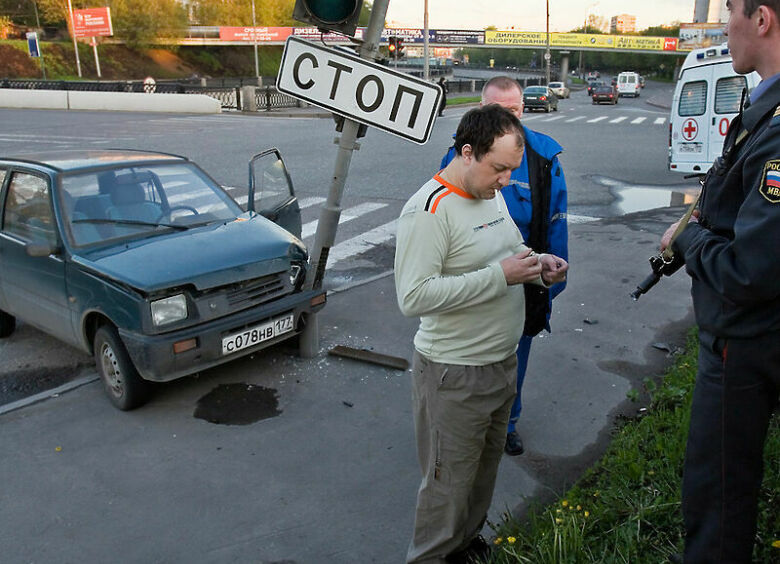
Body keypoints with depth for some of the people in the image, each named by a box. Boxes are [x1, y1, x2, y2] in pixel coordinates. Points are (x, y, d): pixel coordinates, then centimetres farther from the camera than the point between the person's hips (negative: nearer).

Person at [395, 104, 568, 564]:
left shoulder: (493, 194, 6)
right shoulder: (429, 210, -22)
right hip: (453, 375, -9)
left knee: (485, 468, 25)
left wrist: (538, 264, -1)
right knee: (450, 482, 7)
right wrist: (500, 276, -28)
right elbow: (413, 297, -29)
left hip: (503, 362, 9)